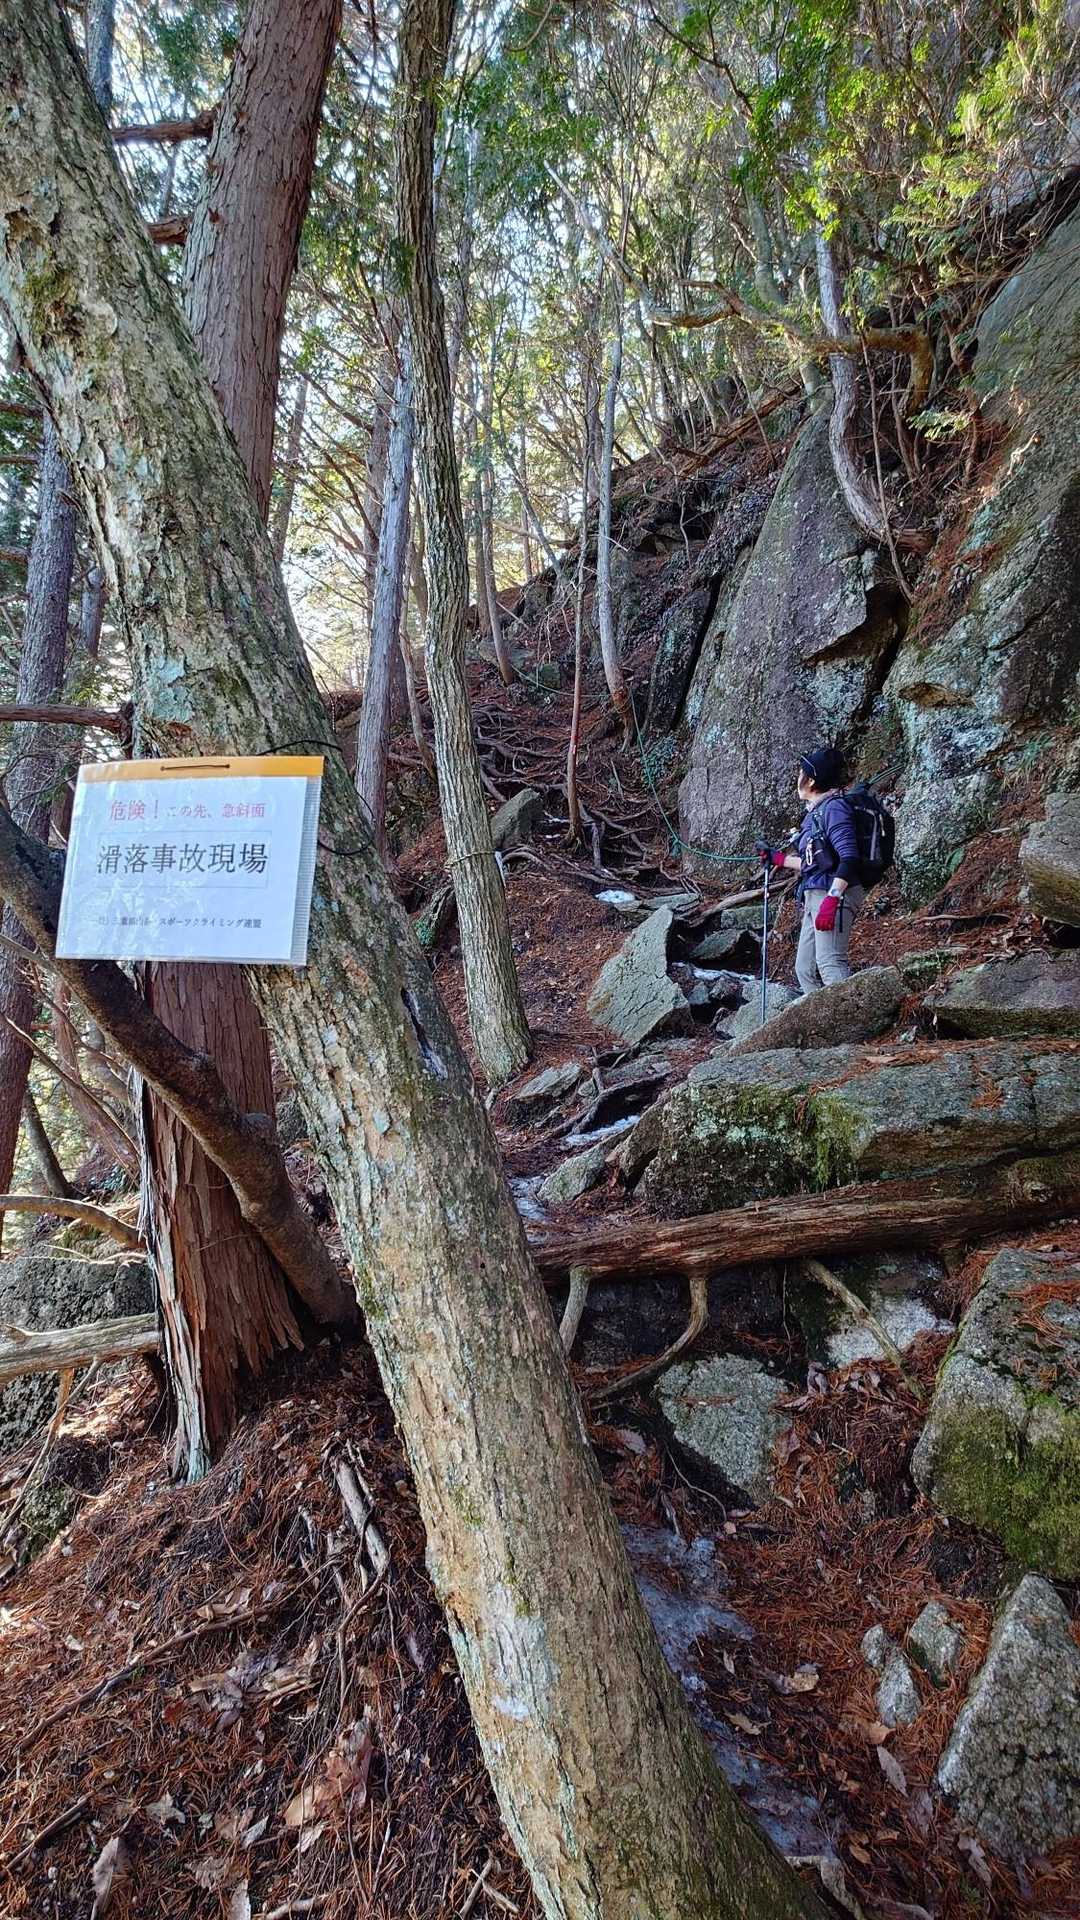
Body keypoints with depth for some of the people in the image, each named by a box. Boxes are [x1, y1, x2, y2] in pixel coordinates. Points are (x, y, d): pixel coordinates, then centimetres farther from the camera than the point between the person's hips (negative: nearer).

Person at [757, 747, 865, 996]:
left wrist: (831, 899, -28)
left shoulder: (834, 807, -10)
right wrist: (779, 857, 34)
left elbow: (849, 858, -20)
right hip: (815, 896, 10)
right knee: (805, 969, 9)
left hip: (835, 893, -10)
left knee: (830, 963, -19)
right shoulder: (815, 811, 20)